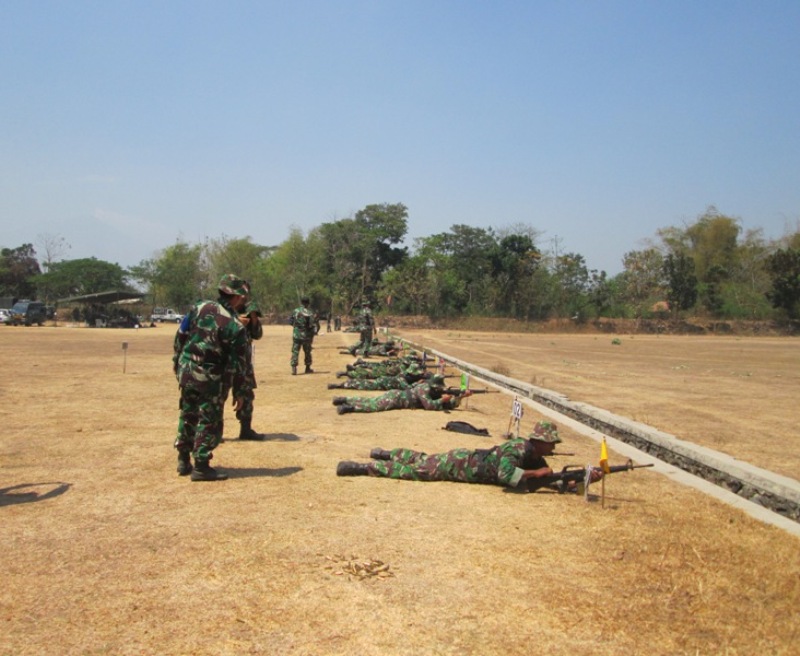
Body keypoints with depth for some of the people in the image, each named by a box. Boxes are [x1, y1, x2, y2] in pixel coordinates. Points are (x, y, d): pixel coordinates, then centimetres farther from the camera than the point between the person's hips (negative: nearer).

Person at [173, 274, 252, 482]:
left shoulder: (200, 307, 1)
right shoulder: (235, 326, -14)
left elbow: (180, 337, 6)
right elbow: (238, 364, -11)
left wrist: (177, 363, 18)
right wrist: (240, 393, -3)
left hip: (186, 371, 6)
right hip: (211, 379, -6)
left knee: (188, 417, 18)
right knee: (209, 423, 5)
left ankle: (184, 461, 28)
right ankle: (201, 467, 7)